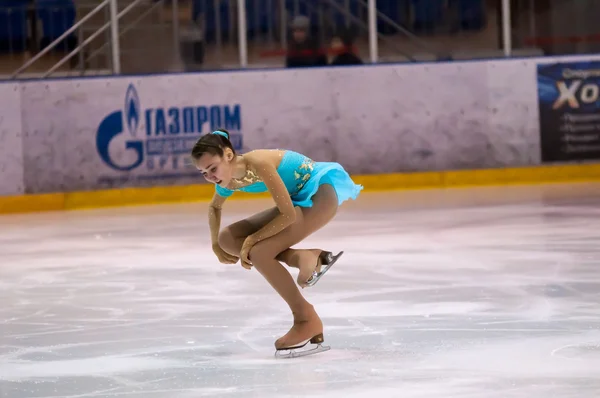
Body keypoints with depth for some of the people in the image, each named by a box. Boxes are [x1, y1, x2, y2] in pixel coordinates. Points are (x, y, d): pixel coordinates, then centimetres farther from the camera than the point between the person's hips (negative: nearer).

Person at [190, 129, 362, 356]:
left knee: (257, 251, -21)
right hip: (300, 200, 9)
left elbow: (288, 215, -28)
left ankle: (307, 319, -8)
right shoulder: (228, 182, -5)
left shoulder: (258, 163, -30)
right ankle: (302, 258, -8)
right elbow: (215, 207, 20)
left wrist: (252, 239, -19)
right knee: (227, 239, -2)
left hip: (321, 191, -9)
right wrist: (216, 246, 10)